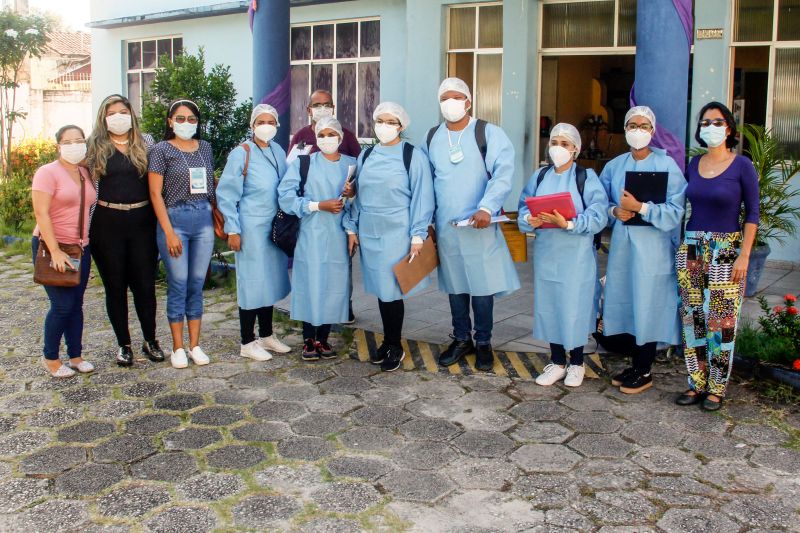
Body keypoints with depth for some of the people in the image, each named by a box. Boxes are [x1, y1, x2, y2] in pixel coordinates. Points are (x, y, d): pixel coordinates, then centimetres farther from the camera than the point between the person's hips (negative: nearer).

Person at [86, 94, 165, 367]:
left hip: (142, 221, 1)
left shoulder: (146, 142, 7)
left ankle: (150, 341, 19)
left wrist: (159, 220, 2)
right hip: (107, 224, 0)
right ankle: (124, 344, 19)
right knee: (115, 286, 7)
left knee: (145, 283, 4)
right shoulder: (94, 146, 4)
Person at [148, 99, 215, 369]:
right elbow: (156, 193, -5)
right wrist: (169, 232, -11)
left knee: (197, 284, 7)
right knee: (178, 284, -1)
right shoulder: (161, 150, -2)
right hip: (175, 218, -4)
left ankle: (195, 345, 16)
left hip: (204, 219, 4)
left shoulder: (205, 148, 12)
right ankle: (178, 348, 11)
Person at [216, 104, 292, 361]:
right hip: (251, 228, -6)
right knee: (251, 283, 0)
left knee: (271, 280, 13)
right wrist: (233, 229, -11)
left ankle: (266, 335, 28)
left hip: (275, 228, 6)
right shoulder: (241, 154, -9)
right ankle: (247, 343, 12)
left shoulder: (279, 152, 8)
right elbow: (226, 193, -8)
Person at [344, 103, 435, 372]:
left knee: (391, 291, -2)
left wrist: (417, 236, -12)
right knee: (380, 290, 11)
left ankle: (395, 347, 14)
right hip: (369, 234, 5)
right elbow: (358, 195, 16)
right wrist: (352, 228, 11)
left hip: (396, 234, -5)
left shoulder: (413, 155, -5)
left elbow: (421, 197, -8)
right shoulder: (366, 156, 11)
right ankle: (388, 342, 24)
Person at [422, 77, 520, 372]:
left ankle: (483, 342, 17)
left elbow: (503, 174, -14)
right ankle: (461, 339, 25)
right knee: (454, 285, 11)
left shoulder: (489, 133, -4)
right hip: (446, 226, 4)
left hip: (480, 226, -4)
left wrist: (486, 208, -26)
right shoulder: (432, 138, 9)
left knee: (482, 284, 1)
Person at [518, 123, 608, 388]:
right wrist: (531, 220, -15)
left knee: (574, 307, 1)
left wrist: (568, 224, -26)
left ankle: (576, 363, 21)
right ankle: (557, 362, 24)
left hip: (576, 256, -4)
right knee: (548, 306, 9)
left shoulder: (587, 177, -4)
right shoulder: (539, 176, 10)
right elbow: (524, 209, 6)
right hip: (545, 253, 4)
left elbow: (597, 216, -14)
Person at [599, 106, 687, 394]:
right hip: (621, 245, 5)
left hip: (653, 248, -5)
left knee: (648, 306, 0)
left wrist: (639, 207, -20)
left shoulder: (667, 165, -5)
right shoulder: (614, 166, 10)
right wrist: (615, 211, -5)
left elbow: (675, 211, -11)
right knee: (623, 304, 7)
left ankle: (644, 373, 15)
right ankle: (636, 364, 25)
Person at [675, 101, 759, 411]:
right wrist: (681, 246, 4)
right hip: (691, 249, 4)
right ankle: (697, 384, 16)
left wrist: (744, 255, -10)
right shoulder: (693, 165, 9)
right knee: (692, 319, 5)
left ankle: (716, 388, 9)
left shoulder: (742, 166, -3)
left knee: (721, 321, -3)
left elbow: (752, 214, -4)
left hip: (726, 250, -4)